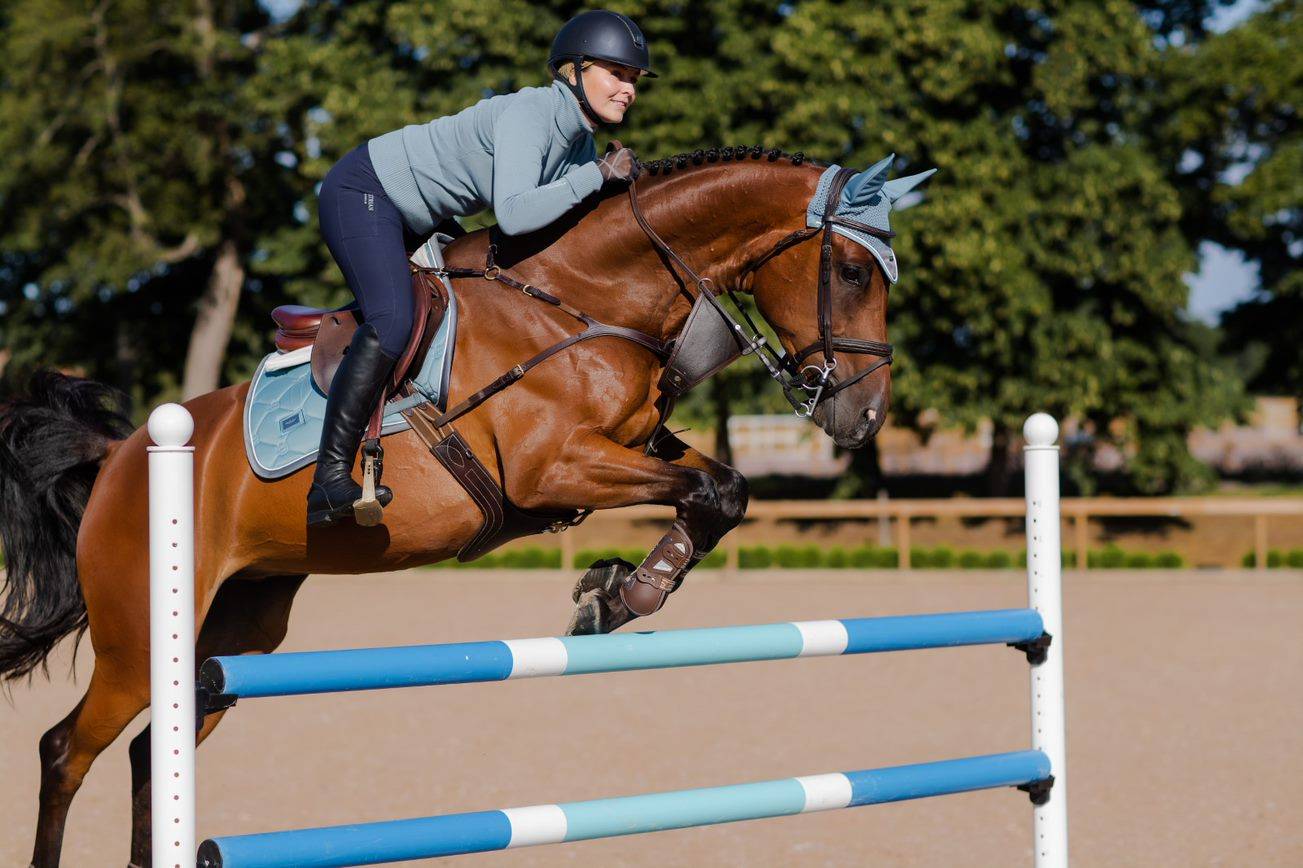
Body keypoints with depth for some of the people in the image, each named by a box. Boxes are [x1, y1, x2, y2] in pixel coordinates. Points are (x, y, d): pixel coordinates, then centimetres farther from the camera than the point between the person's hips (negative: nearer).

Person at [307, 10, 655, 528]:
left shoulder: (580, 140, 1)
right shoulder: (527, 115, -26)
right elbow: (514, 216, -41)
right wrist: (597, 175, -34)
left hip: (418, 220, 10)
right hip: (362, 193, -10)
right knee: (392, 323, -29)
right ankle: (328, 483, -28)